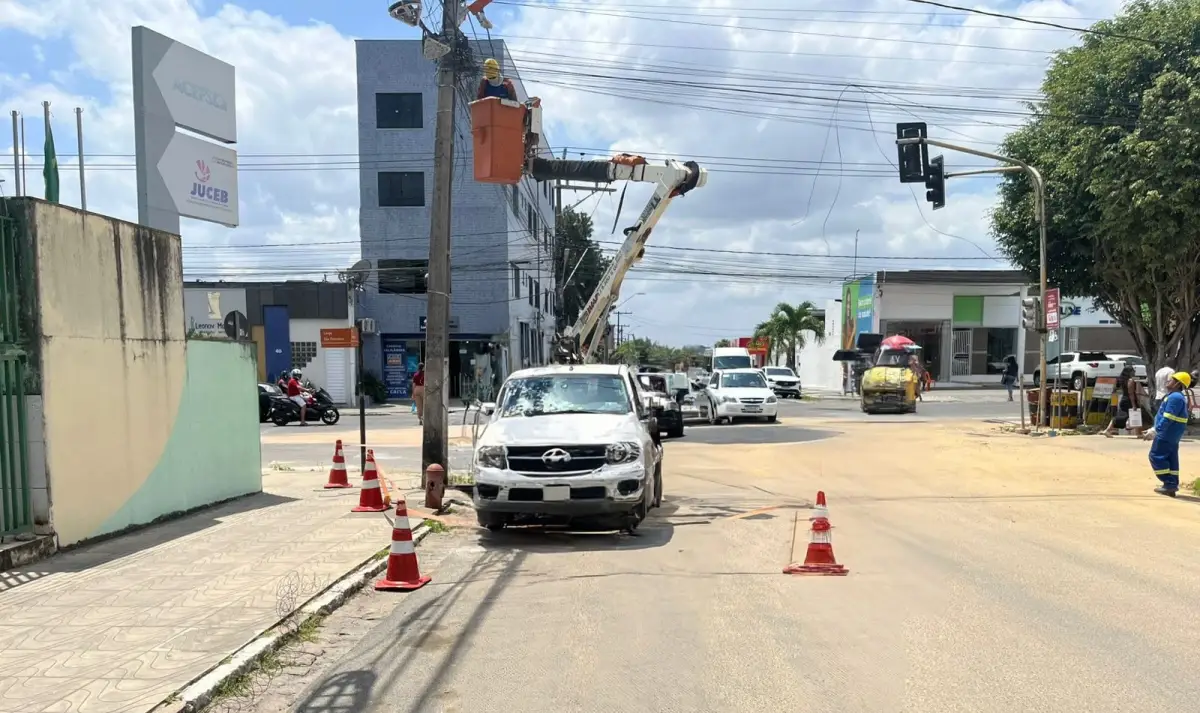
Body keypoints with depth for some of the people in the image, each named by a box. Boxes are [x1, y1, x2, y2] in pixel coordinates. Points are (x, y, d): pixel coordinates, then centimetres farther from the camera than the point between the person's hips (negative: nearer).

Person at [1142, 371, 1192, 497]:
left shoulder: (1175, 397, -19)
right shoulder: (1177, 397, 15)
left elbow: (1167, 419, -24)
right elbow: (1163, 415, 20)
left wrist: (1155, 430, -21)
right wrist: (1154, 429, 20)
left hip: (1167, 434, -10)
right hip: (1173, 435, 10)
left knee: (1156, 456, -5)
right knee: (1171, 458, 12)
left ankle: (1169, 483, -5)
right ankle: (1173, 485, 15)